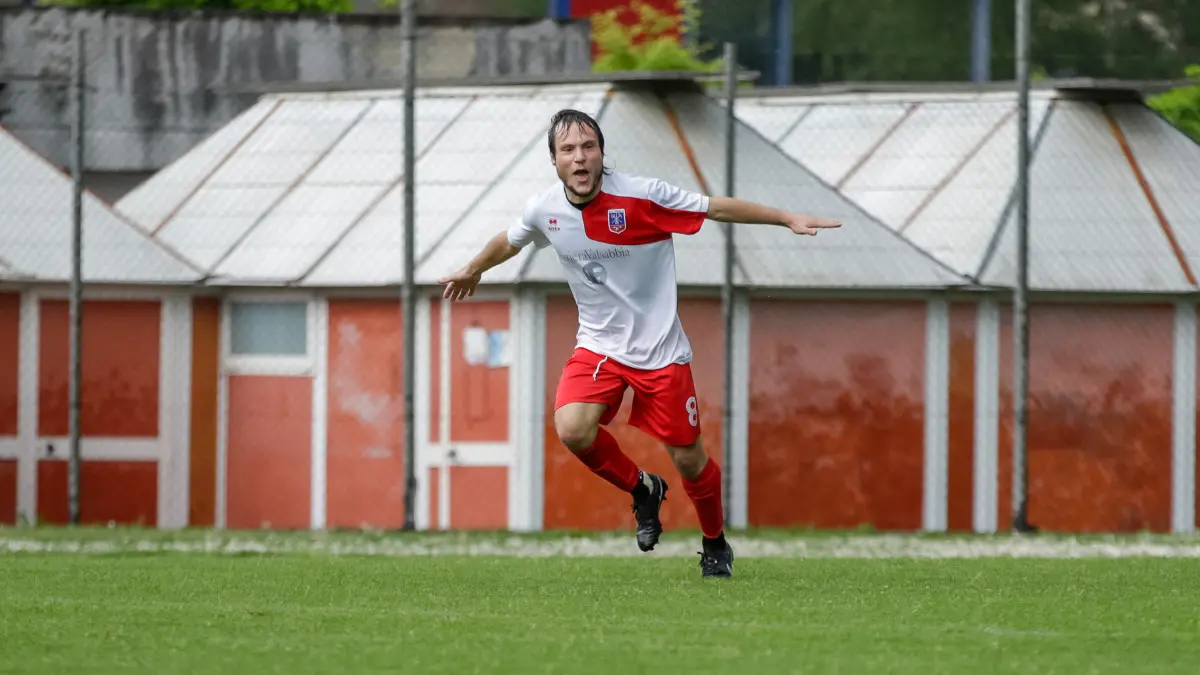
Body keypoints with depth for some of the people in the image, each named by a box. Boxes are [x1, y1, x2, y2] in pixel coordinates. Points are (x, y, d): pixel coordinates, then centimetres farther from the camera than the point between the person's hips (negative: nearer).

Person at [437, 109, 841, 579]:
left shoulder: (642, 196, -20)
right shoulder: (543, 210, -8)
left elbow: (717, 208, -12)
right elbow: (509, 241, 15)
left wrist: (788, 218, -14)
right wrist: (472, 271, 33)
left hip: (660, 350, -3)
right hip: (598, 344, 3)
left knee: (688, 459, 1)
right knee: (572, 430, -23)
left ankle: (716, 546, 31)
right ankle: (642, 490, 7)